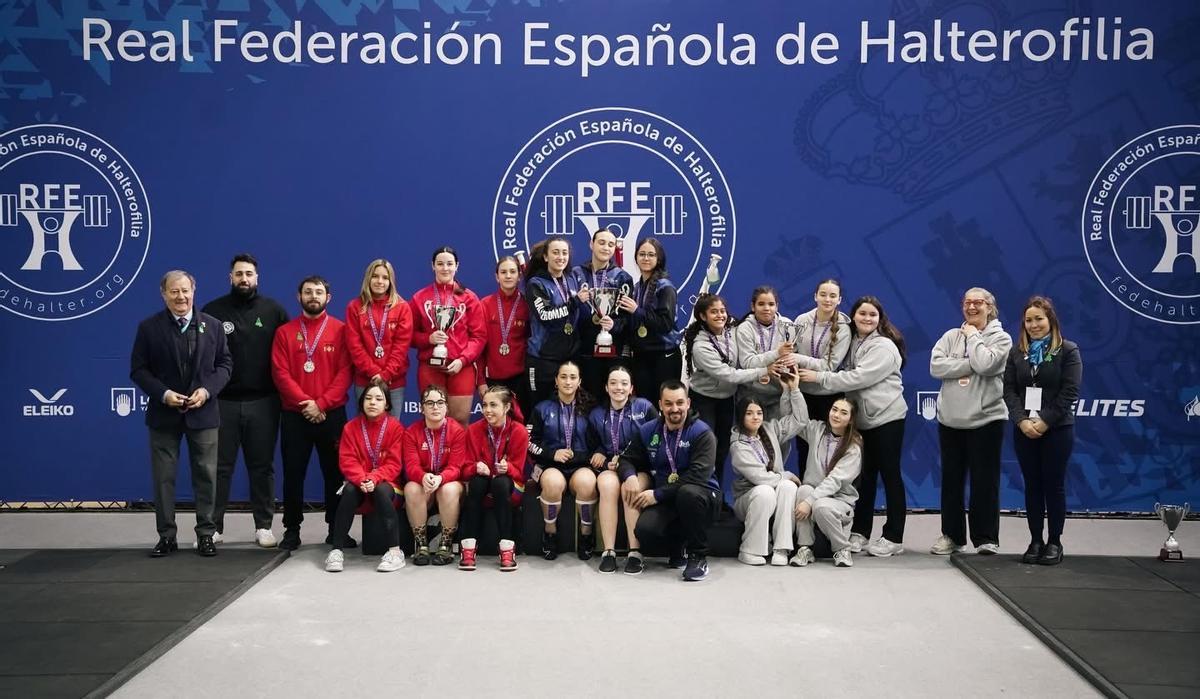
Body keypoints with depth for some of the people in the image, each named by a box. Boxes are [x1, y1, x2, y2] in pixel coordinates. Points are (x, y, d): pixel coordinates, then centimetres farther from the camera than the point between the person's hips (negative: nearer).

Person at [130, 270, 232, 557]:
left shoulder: (212, 325, 4)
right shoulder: (149, 327, 0)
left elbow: (224, 364, 5)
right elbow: (138, 369, 0)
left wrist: (207, 390, -11)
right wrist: (163, 393, -14)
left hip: (202, 413, 1)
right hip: (164, 414, -1)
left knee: (206, 476, 5)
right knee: (163, 477, 3)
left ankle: (206, 534, 14)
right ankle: (166, 536, 11)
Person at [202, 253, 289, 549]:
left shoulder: (273, 310, 4)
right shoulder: (213, 311, 1)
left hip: (263, 401, 1)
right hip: (223, 401, 0)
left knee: (262, 466, 7)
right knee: (219, 466, 4)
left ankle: (264, 526, 14)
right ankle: (213, 526, 11)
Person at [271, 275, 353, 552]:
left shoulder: (340, 330, 3)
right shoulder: (285, 332, 6)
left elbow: (345, 372, -4)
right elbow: (280, 373, -2)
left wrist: (321, 403, -13)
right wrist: (304, 402, -13)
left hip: (331, 414, 0)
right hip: (294, 415, 1)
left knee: (334, 472, 4)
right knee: (293, 473, 3)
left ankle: (336, 529, 14)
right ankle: (292, 530, 12)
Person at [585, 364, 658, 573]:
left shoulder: (644, 407, 4)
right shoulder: (596, 415, 14)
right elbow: (592, 449, 18)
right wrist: (606, 461, -4)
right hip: (608, 469, 2)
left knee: (631, 487, -36)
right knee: (608, 485, -34)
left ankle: (635, 553, -34)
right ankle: (608, 552, -34)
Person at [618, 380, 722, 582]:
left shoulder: (702, 433, -10)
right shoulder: (648, 431, 7)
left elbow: (698, 475, -21)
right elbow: (628, 459, 14)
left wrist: (657, 494, -23)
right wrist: (629, 476, -12)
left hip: (703, 498, -3)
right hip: (666, 503, 3)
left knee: (688, 492, -40)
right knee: (645, 529, -29)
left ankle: (699, 556, -17)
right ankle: (676, 548, 9)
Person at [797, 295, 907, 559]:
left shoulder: (884, 346, -12)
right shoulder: (852, 343, 12)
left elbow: (858, 378, -21)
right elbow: (848, 377, 15)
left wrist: (819, 377, -18)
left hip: (887, 417, -7)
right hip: (862, 418, 7)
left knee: (890, 475, -1)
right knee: (865, 476, 12)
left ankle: (893, 537, 4)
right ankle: (860, 532, 18)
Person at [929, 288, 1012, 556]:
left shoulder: (1000, 338, 0)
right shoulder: (951, 336, 9)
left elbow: (985, 364, -19)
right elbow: (936, 366, -6)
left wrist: (972, 336, -6)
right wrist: (970, 364, -13)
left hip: (986, 419, -4)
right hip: (950, 419, 4)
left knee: (984, 480, -1)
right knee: (951, 479, 10)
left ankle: (986, 538, 7)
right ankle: (951, 535, 19)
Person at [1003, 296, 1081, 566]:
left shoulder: (1068, 351, -2)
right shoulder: (1017, 352, 8)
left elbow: (1069, 392, -9)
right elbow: (1009, 390, 2)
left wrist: (1044, 422, -15)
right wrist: (1022, 421, -13)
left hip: (1056, 429, -3)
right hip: (1024, 430, 3)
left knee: (1054, 485, 2)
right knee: (1032, 485, 7)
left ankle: (1054, 542, 10)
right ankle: (1036, 540, 13)